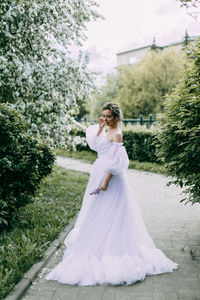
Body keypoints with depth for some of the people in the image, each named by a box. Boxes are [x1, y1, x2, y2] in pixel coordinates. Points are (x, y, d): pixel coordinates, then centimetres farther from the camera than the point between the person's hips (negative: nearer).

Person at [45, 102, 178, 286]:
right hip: (100, 173, 10)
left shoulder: (117, 134, -17)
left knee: (105, 214, -3)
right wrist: (100, 128, 7)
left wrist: (106, 182, -24)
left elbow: (115, 162, -22)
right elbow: (95, 145, 19)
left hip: (110, 177, -10)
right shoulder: (107, 131, 11)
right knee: (97, 213, 18)